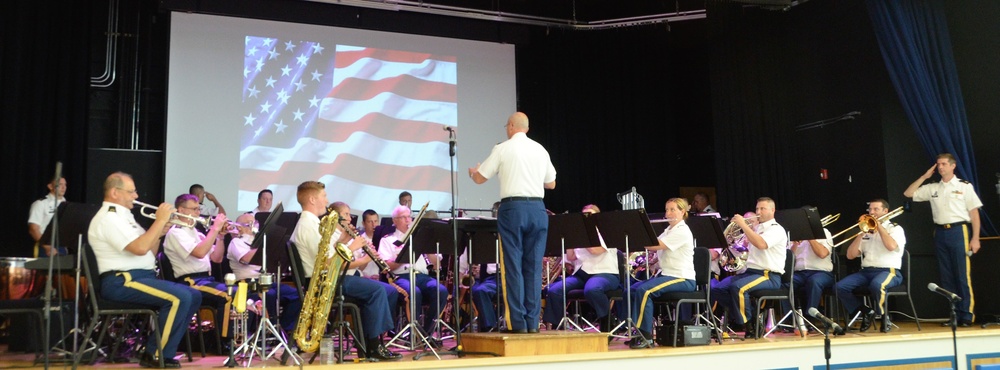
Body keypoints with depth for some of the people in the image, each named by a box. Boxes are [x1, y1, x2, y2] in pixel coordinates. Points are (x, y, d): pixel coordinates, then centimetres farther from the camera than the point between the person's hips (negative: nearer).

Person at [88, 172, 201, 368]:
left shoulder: (124, 216, 21)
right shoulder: (108, 218, -11)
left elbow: (149, 254, 22)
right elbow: (140, 248, -24)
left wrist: (160, 232, 5)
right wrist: (160, 220, -14)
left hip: (143, 277, 10)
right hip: (122, 282, -10)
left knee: (194, 296, 2)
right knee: (180, 297, -25)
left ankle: (155, 350, 2)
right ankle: (157, 356, -12)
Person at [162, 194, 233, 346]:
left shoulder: (197, 233, 22)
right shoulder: (176, 232, -5)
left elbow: (216, 258, 18)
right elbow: (199, 253, -22)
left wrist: (220, 236, 4)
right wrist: (215, 228, -16)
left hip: (207, 279, 9)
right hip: (190, 282, -9)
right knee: (228, 295, -30)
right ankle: (225, 343, -23)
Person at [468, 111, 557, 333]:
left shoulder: (503, 149, -1)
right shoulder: (541, 150, 11)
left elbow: (480, 178, 6)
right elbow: (551, 184, 20)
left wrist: (472, 172, 29)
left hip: (513, 208, -4)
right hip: (537, 209, 4)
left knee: (513, 267, 1)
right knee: (533, 267, 7)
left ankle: (518, 322, 0)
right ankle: (532, 321, 8)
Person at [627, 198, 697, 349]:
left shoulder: (682, 231, -11)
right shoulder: (669, 230, 20)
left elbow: (654, 246, -22)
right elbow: (650, 245, 10)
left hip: (682, 279, -9)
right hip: (666, 274, 9)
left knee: (644, 290, -28)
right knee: (632, 289, -8)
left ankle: (646, 336, -22)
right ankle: (636, 330, -3)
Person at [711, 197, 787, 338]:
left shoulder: (776, 229, -5)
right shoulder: (756, 229, 20)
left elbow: (761, 244, -26)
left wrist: (743, 225, -20)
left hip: (769, 276, -8)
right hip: (750, 272, 9)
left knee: (738, 287, -35)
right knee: (717, 289, -8)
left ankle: (748, 325, -16)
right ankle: (751, 316, -3)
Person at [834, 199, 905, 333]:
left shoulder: (895, 229, 7)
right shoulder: (866, 231, 19)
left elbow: (891, 246, -18)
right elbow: (850, 255, 9)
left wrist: (879, 226, -6)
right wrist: (861, 234, 0)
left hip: (888, 271, -5)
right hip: (866, 271, 5)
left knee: (876, 285, -40)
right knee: (840, 287, -21)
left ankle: (884, 316, -13)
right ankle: (866, 313, -2)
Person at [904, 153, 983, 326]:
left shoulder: (964, 186, 0)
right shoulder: (932, 188, 12)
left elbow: (974, 213, -2)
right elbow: (908, 194, 13)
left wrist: (975, 238, -8)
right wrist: (924, 177, 7)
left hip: (959, 231, -4)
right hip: (940, 233, 5)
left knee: (963, 275, -5)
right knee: (946, 276, 7)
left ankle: (967, 315, 0)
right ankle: (953, 315, 14)